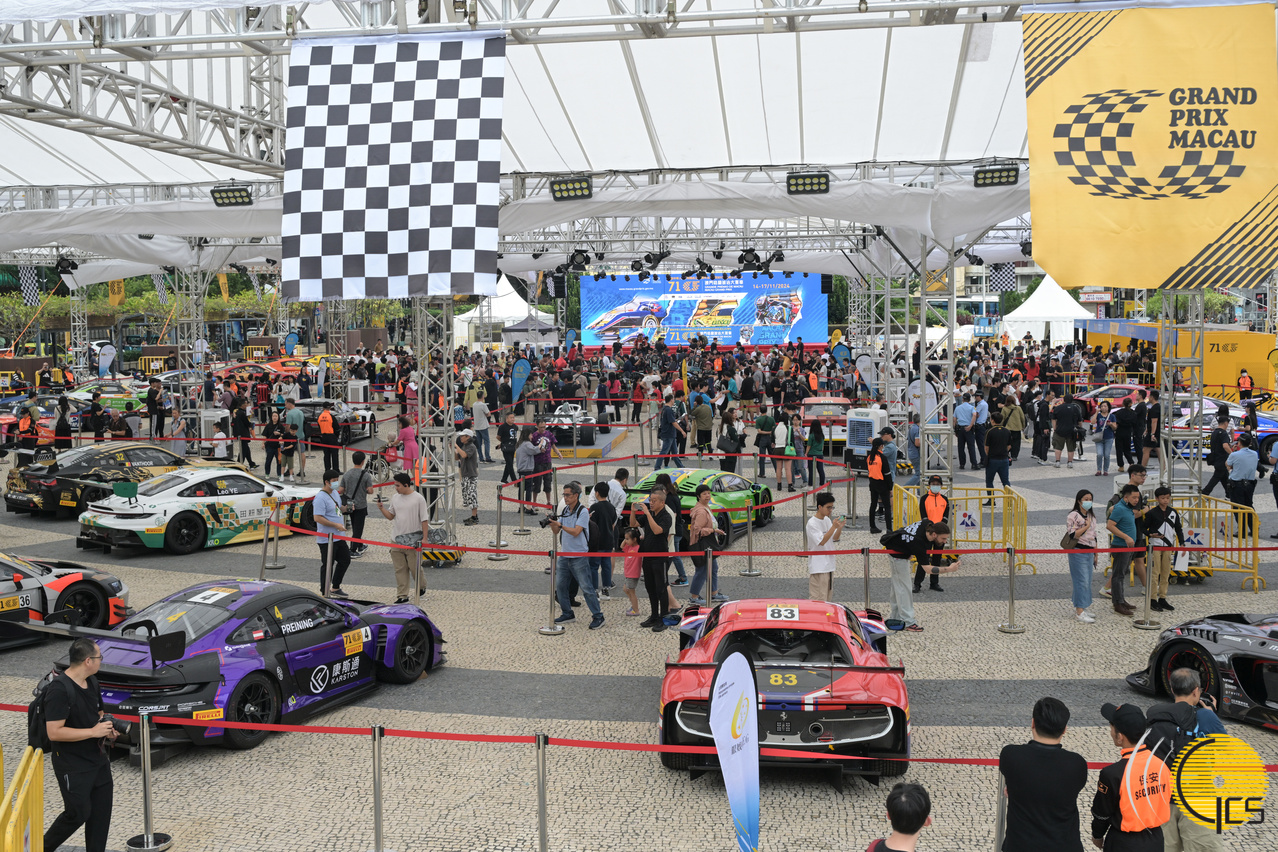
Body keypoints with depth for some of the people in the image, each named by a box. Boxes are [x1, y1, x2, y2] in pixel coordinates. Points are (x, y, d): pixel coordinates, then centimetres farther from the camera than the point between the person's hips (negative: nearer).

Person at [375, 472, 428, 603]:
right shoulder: (395, 497, 8)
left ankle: (421, 587, 29)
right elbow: (390, 516, 14)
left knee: (414, 566, 2)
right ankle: (402, 595, 11)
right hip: (396, 539, 5)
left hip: (413, 539, -5)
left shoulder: (418, 498, -8)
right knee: (400, 569, 5)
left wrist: (424, 538, -9)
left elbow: (424, 520, -6)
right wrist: (381, 508, -3)